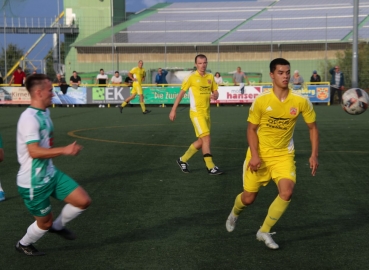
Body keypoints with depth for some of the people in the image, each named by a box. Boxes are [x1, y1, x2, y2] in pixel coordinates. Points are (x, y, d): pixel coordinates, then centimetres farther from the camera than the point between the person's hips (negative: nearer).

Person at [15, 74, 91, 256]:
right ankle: (23, 244, 38)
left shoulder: (44, 113, 6)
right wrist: (64, 150, -35)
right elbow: (34, 151, -32)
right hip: (33, 181, -8)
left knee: (83, 201, 1)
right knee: (45, 223, 8)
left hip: (51, 174, 8)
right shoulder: (29, 118, -24)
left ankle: (57, 226, 27)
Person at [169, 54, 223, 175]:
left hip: (206, 112, 7)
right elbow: (181, 93, -5)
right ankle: (211, 167, -8)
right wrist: (173, 110, -7)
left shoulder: (210, 77, 7)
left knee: (201, 141, 11)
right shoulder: (191, 77, -9)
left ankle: (183, 160, 27)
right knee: (206, 138, -14)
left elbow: (215, 91, 14)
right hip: (196, 112, -7)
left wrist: (215, 95, -11)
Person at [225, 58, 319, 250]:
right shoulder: (261, 100, -15)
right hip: (260, 154, -1)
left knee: (287, 192, -22)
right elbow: (251, 128, -6)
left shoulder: (300, 101, -12)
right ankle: (234, 213, 45)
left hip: (284, 155, 1)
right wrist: (254, 155, -18)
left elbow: (312, 128, 0)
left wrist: (314, 155, -8)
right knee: (248, 198, 5)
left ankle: (264, 232, 0)